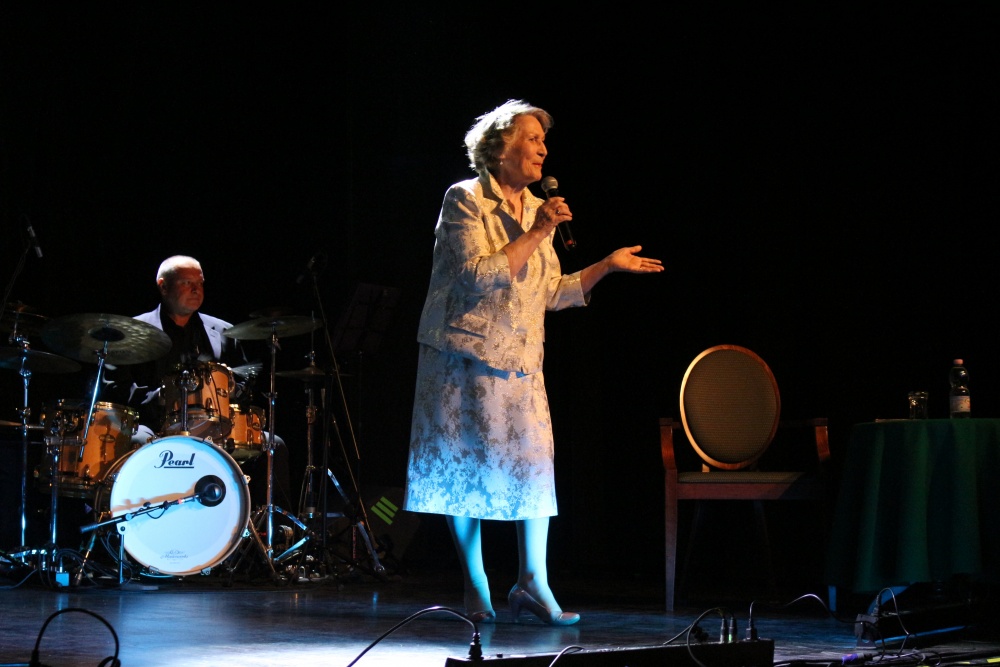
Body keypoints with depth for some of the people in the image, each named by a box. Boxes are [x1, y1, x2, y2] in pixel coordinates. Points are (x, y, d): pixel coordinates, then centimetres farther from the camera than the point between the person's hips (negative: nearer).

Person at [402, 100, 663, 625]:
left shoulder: (537, 209, 12)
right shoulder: (465, 201, -8)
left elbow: (552, 293, 15)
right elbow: (477, 277, -19)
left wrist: (607, 266, 8)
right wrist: (534, 236, -19)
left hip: (520, 361, 6)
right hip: (464, 355, -6)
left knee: (534, 462, -4)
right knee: (466, 468, 0)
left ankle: (533, 583, -1)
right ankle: (475, 588, 8)